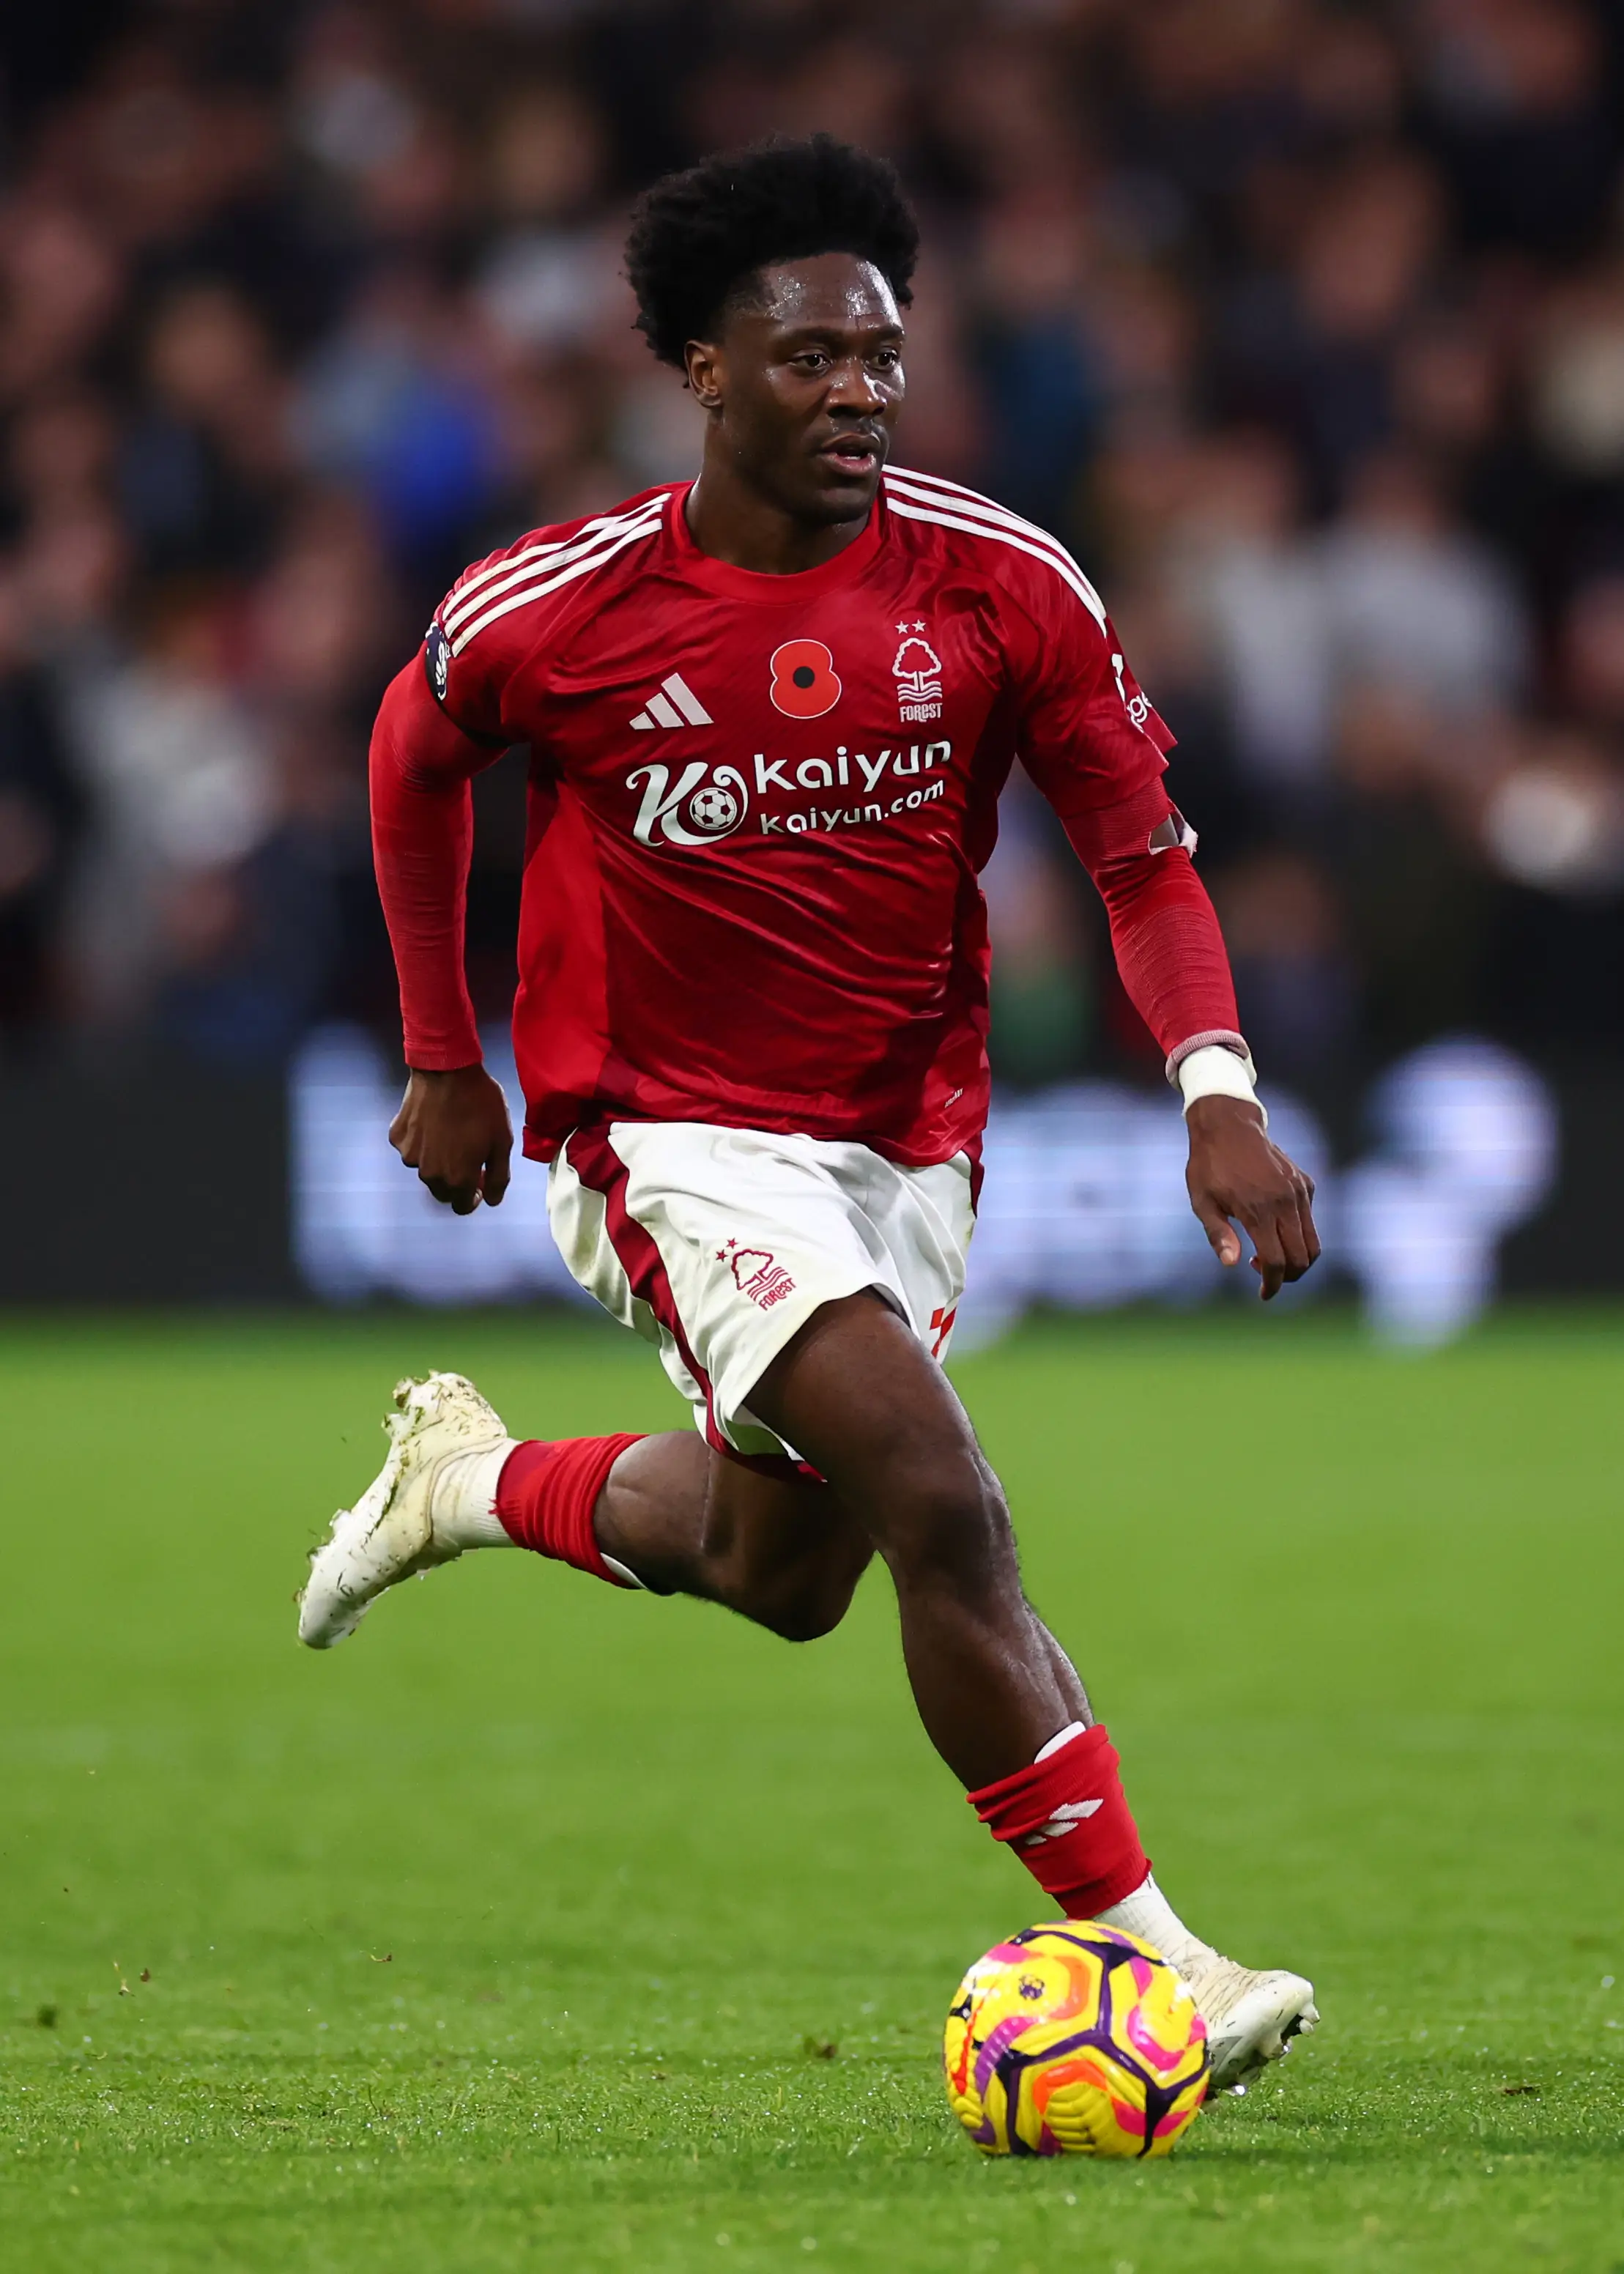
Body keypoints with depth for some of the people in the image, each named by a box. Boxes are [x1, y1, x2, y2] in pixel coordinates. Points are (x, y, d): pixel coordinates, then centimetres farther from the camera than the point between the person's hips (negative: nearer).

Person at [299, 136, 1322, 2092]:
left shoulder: (1002, 588, -12)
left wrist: (1219, 1092, -22)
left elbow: (1142, 852, -6)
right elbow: (416, 754, 6)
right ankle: (1136, 1950, -18)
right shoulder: (555, 610, -15)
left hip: (906, 1127, 5)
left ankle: (471, 1477, 45)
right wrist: (442, 1062, 11)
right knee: (941, 1504, -21)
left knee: (778, 1575, 18)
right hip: (671, 1133, -4)